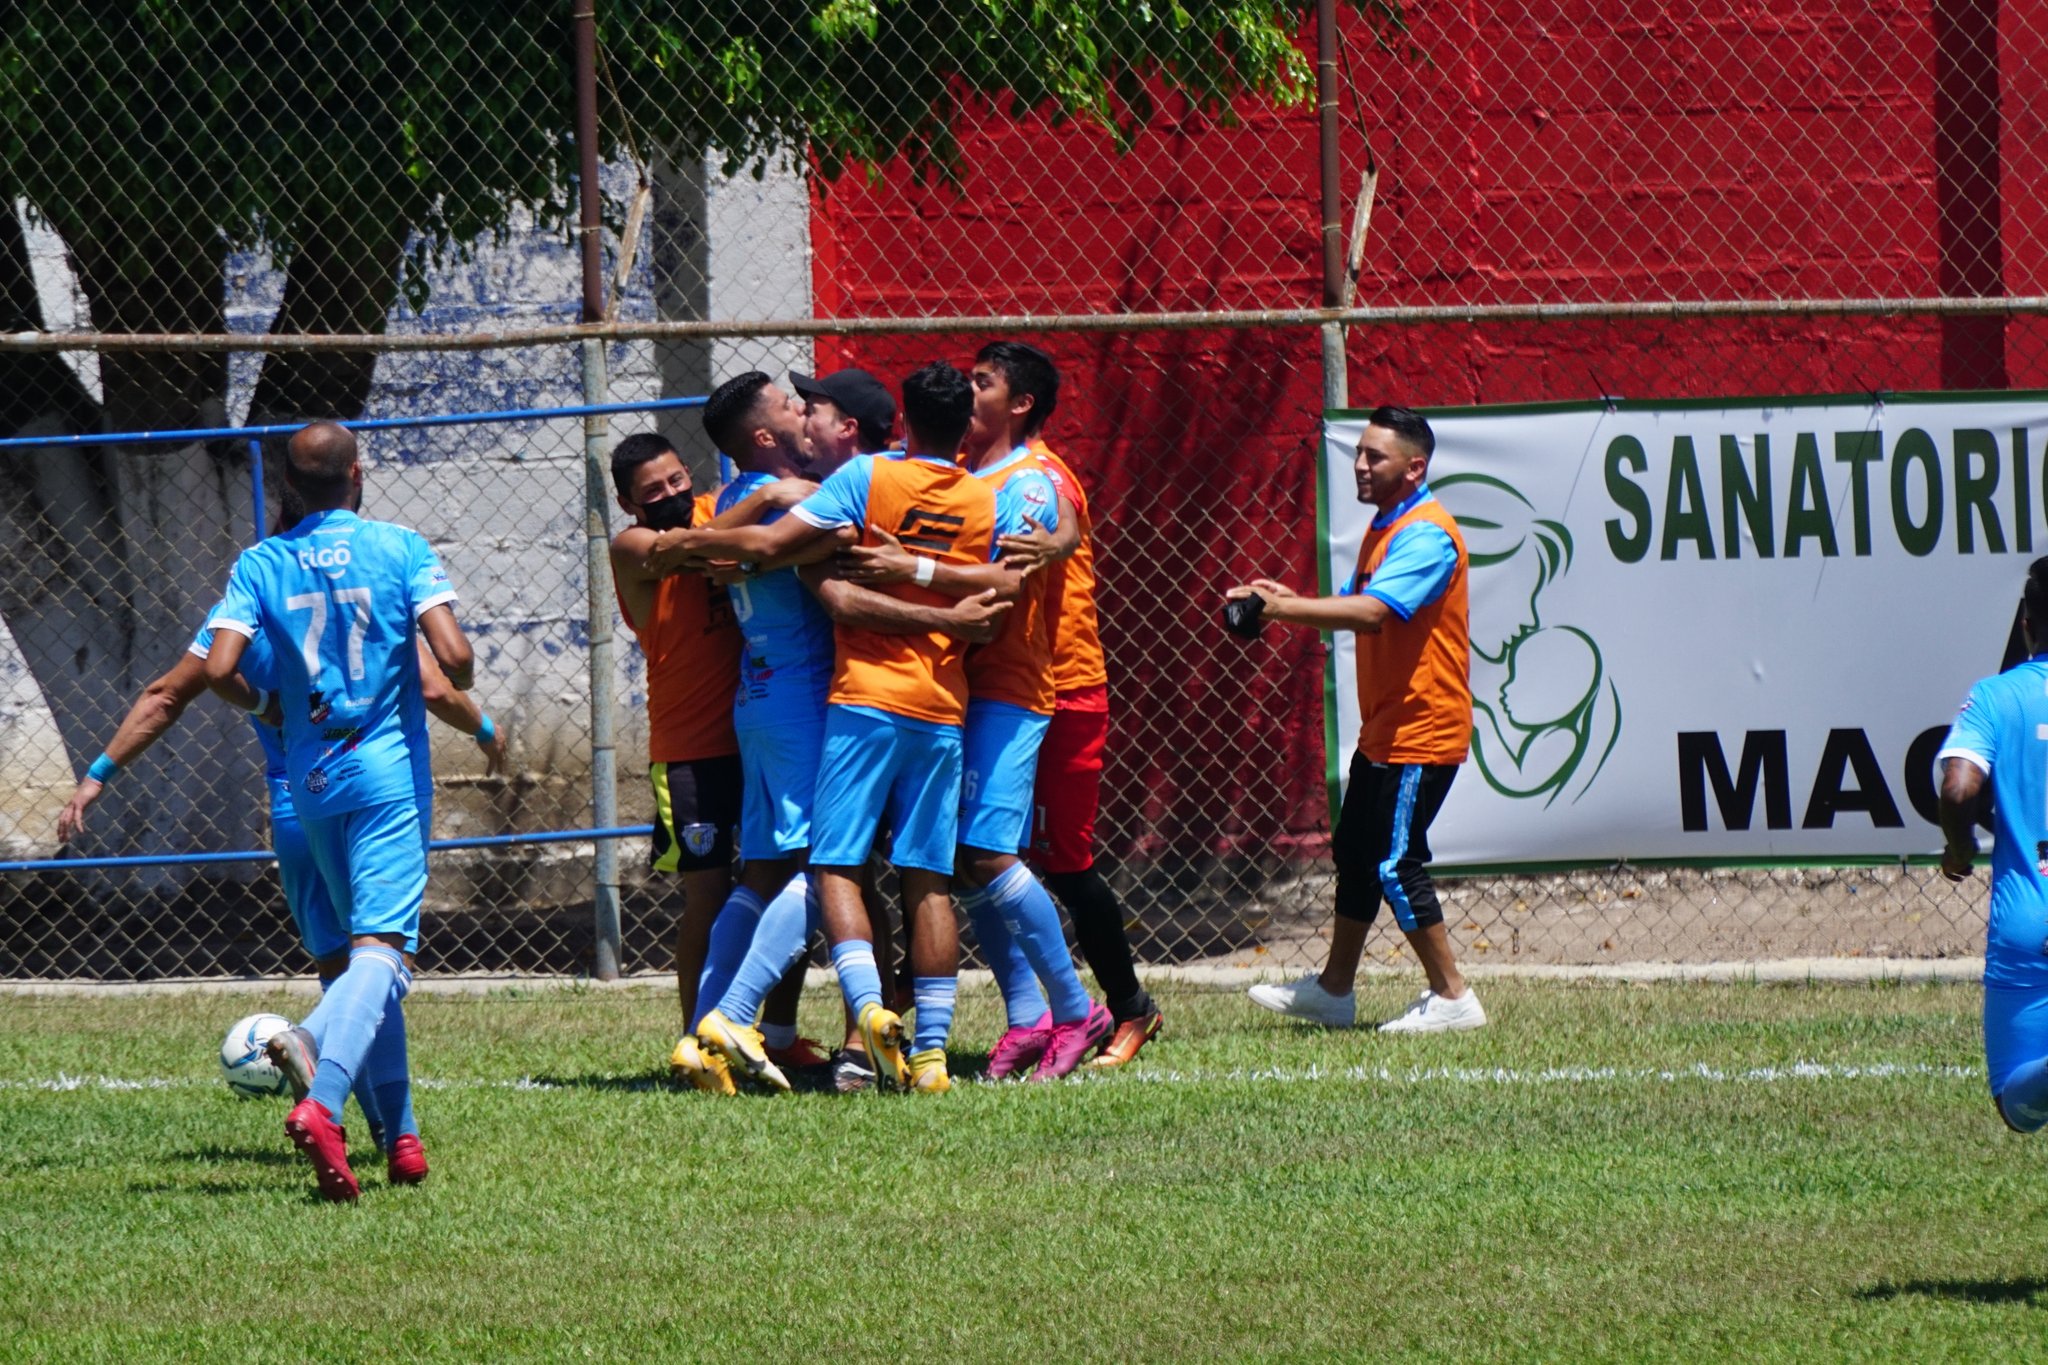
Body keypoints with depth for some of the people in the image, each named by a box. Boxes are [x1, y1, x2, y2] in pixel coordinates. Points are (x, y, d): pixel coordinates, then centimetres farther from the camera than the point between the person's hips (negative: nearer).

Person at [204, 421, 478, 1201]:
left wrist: (265, 706, 13)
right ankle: (323, 1102, -36)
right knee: (383, 949, -12)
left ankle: (399, 1132, 18)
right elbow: (452, 656, -13)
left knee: (365, 945, 17)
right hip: (389, 769, -4)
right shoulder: (399, 549, -4)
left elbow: (219, 669, -8)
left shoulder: (261, 564, 2)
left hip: (310, 780, 4)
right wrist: (458, 694, 10)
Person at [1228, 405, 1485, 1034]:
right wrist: (1292, 604, -3)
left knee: (1395, 863, -9)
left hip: (1421, 732, -10)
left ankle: (1452, 996, -2)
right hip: (1385, 730, 10)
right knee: (1354, 850, 16)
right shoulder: (1385, 528, 14)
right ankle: (1333, 990, 27)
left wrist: (1282, 608, -35)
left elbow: (1372, 611, -33)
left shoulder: (1425, 534, -19)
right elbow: (1358, 610, 15)